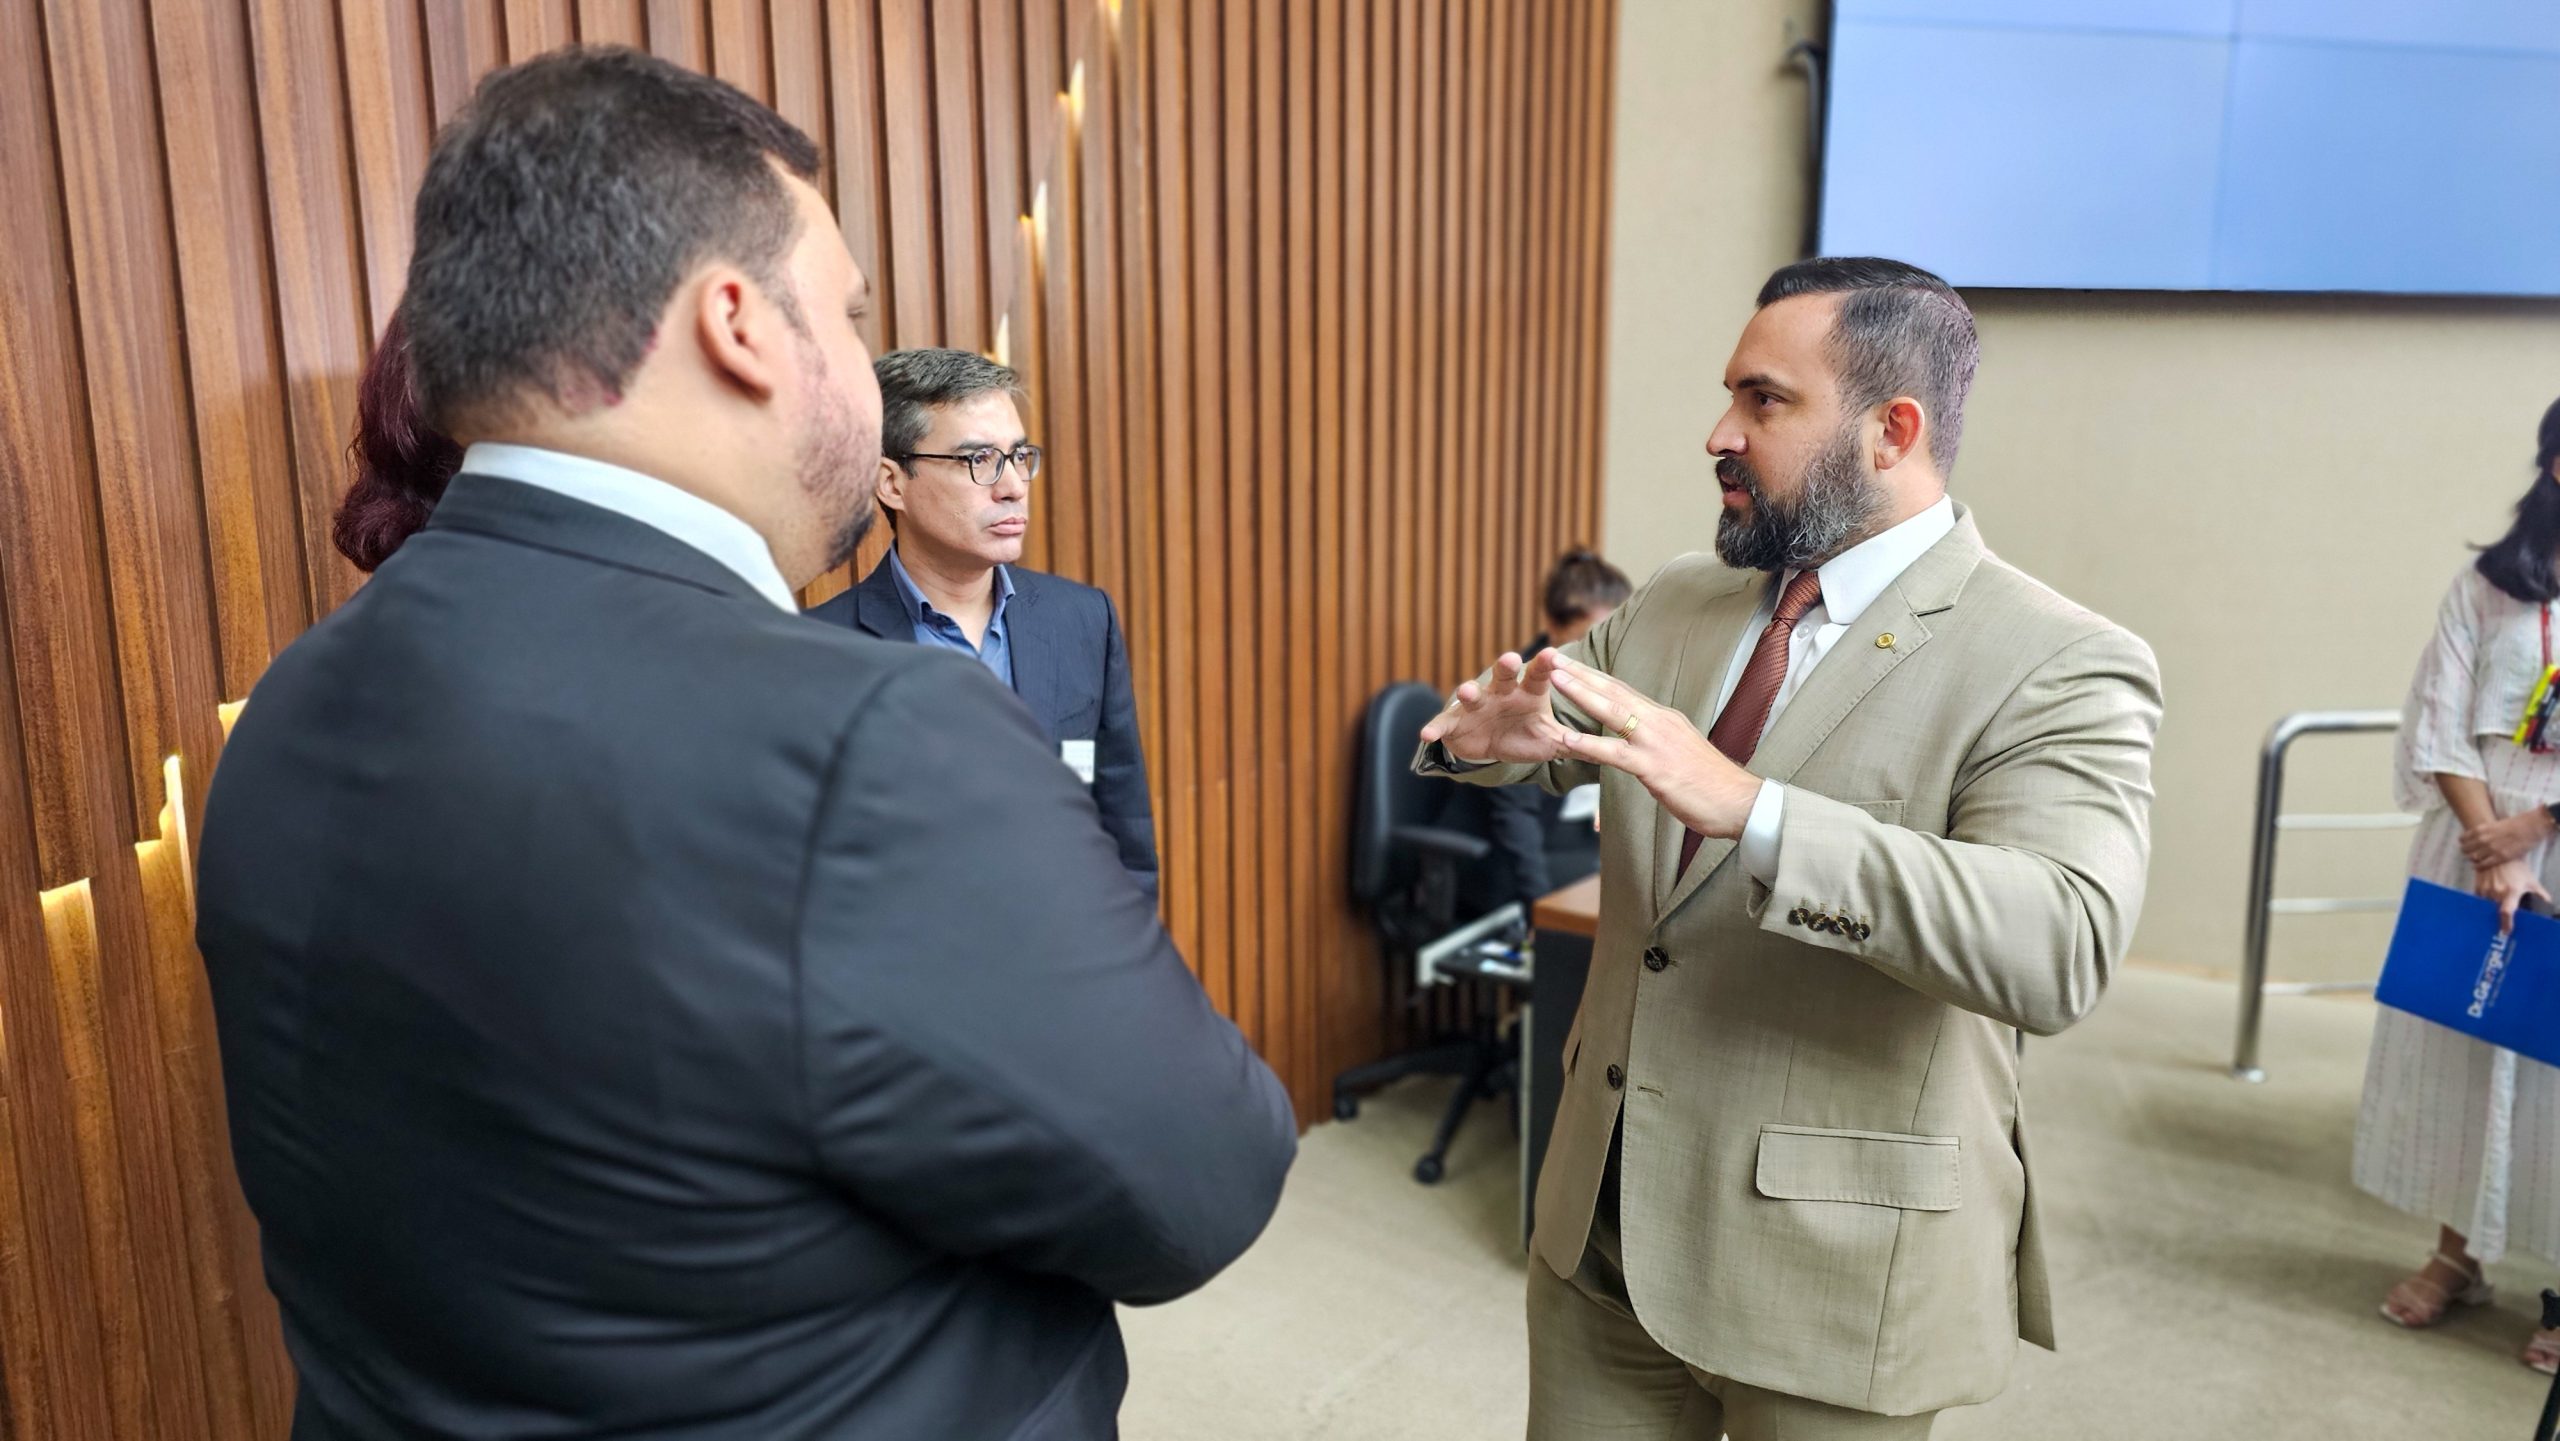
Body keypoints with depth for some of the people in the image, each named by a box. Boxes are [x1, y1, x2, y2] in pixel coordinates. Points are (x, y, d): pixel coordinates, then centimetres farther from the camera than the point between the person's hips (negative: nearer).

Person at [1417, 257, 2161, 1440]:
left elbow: (2062, 949, -28)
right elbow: (1546, 732, 15)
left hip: (1830, 1269, -5)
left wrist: (1751, 809, -37)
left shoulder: (2057, 669, -14)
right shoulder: (1675, 606, 5)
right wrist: (1494, 732, -9)